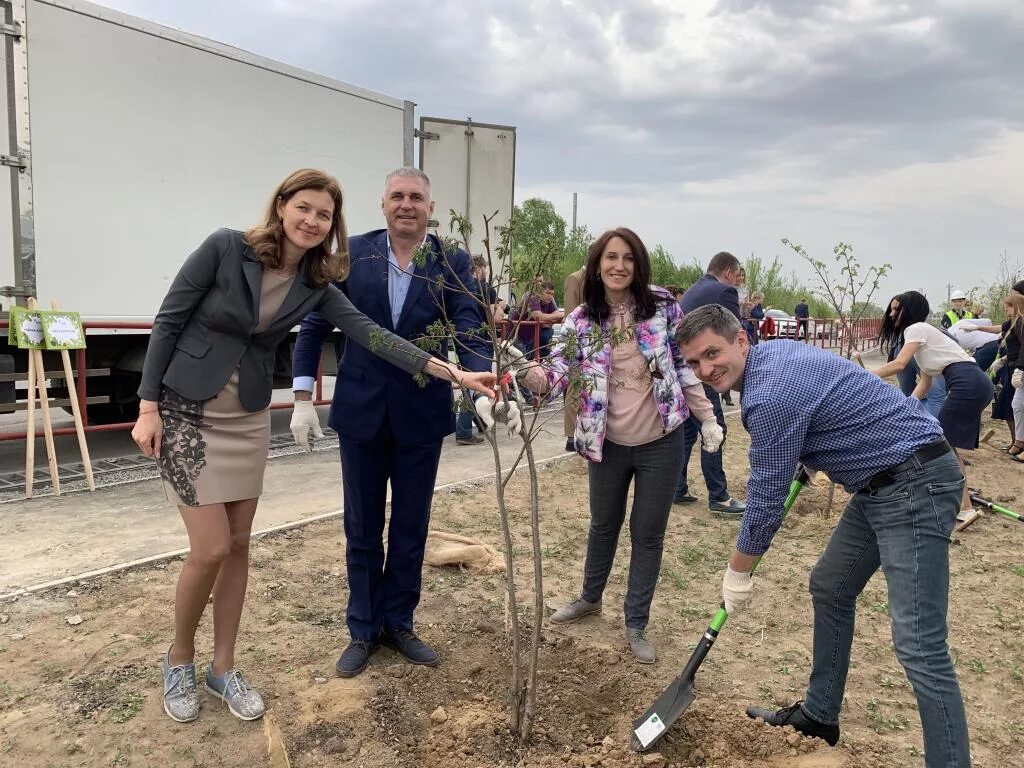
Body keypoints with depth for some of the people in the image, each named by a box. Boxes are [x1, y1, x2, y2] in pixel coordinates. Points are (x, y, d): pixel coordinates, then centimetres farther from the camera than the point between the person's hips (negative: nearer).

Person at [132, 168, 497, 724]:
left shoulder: (315, 285, -2)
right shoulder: (225, 247, -15)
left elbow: (370, 334, -11)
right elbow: (167, 321, -10)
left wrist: (450, 371, -19)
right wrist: (148, 406, -12)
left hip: (249, 419, 5)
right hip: (186, 415, -4)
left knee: (239, 547, 9)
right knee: (211, 549, -6)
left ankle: (223, 668, 27)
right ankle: (178, 660, 22)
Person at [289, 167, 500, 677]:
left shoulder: (452, 263, -4)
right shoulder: (352, 253, -3)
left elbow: (469, 330, -14)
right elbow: (314, 326, 1)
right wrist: (303, 398, -4)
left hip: (421, 415, 0)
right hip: (361, 411, 0)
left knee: (411, 529, 13)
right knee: (362, 529, 12)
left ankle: (398, 623, 33)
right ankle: (363, 630, 31)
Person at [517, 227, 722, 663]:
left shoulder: (662, 306, -7)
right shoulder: (581, 321, -6)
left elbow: (685, 365, 0)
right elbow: (561, 372, -13)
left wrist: (707, 419, 1)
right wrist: (538, 379, -36)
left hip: (660, 442, -1)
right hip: (608, 443, 1)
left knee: (647, 533, 9)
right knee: (603, 524, 20)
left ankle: (636, 624, 26)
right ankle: (590, 598, 45)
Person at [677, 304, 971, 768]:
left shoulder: (770, 395, -23)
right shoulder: (774, 354, 6)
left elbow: (765, 500, -15)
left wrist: (737, 573, -2)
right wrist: (804, 459, 26)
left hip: (915, 485, -11)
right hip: (881, 484, 11)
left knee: (918, 645, -14)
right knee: (829, 588, 18)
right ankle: (820, 714, 32)